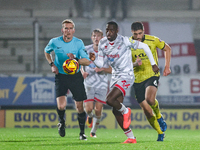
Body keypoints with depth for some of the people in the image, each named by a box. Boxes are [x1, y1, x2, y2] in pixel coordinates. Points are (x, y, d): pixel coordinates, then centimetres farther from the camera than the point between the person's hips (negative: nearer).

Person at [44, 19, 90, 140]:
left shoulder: (79, 43, -7)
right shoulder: (54, 42, -6)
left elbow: (87, 61, -11)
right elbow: (47, 52, 17)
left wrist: (75, 59, -29)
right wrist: (52, 65, 2)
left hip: (76, 76, 1)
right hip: (61, 76, -1)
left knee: (80, 107, 1)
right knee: (61, 106, -18)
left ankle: (82, 132, 19)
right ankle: (62, 122, 15)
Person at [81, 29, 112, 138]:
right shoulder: (86, 50, 0)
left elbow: (112, 69, -3)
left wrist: (102, 69, -22)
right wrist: (83, 72, -8)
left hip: (102, 84, 0)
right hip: (89, 82, 0)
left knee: (98, 109, -2)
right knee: (88, 108, -11)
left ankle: (93, 132, 17)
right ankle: (89, 116, 27)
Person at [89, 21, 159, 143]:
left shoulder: (125, 41, -15)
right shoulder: (103, 44, 3)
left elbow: (144, 46, -5)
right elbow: (100, 64, 5)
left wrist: (153, 64, -1)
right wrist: (94, 60, -18)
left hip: (126, 76, -7)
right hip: (115, 77, 7)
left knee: (110, 100, -26)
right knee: (116, 111, 3)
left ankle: (125, 111, 5)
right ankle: (131, 137, 12)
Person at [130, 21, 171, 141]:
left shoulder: (153, 40, -7)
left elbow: (167, 49, 10)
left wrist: (167, 67, 5)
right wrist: (134, 64, -21)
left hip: (152, 75, -2)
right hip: (138, 79, 2)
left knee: (150, 98, -31)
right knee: (146, 110, 0)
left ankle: (159, 116, 1)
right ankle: (160, 133, 20)